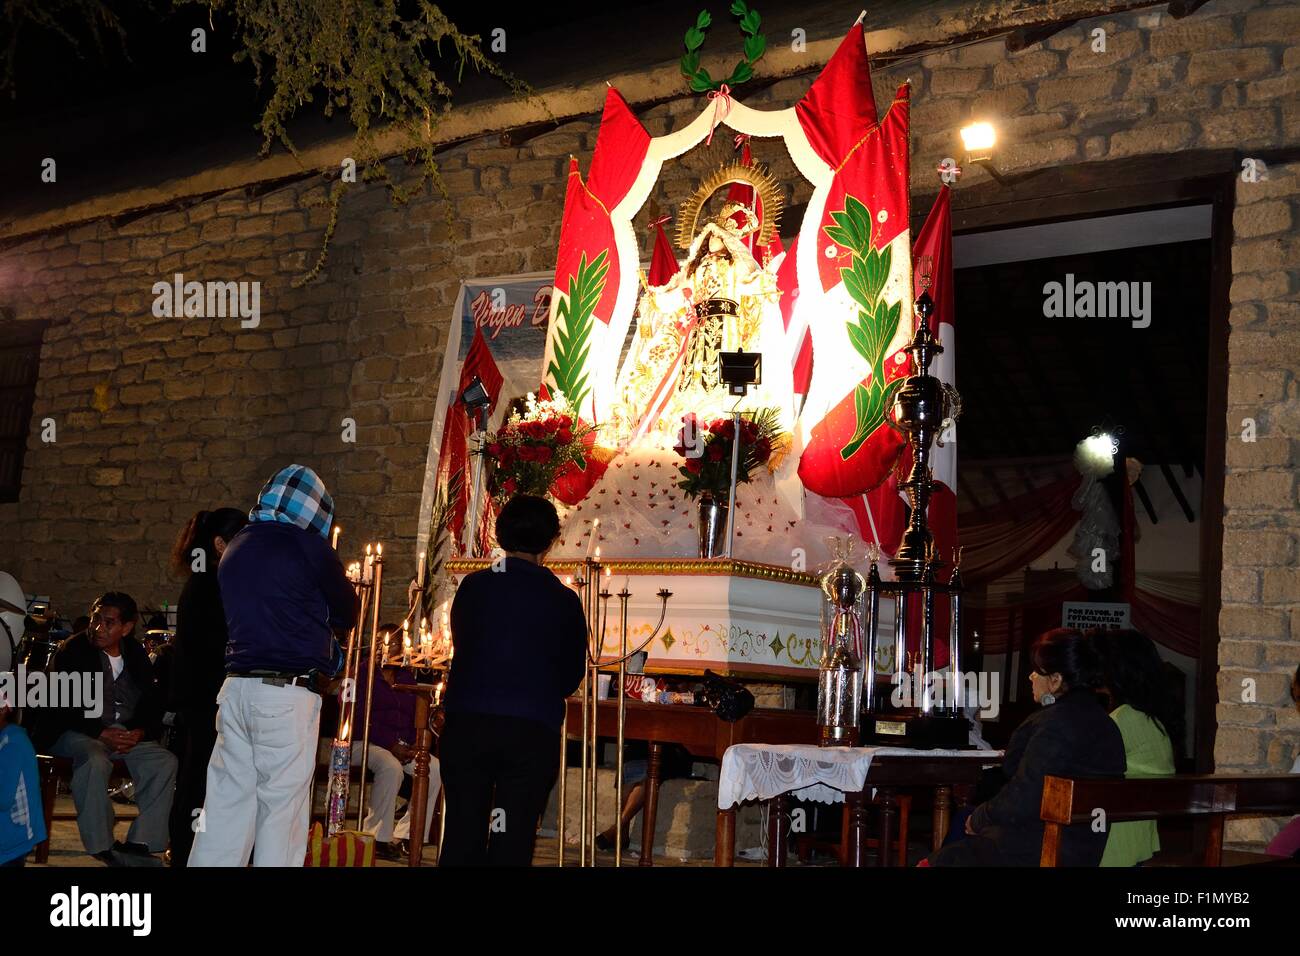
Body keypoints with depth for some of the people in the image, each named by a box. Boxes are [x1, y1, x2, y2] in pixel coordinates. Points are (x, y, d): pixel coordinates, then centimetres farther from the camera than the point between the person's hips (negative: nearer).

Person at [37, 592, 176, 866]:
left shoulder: (137, 655, 10)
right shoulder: (72, 651, -3)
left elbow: (154, 704, 10)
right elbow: (63, 707, -10)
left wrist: (139, 732, -11)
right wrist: (102, 734, -21)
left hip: (126, 733, 5)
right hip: (77, 733, -4)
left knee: (165, 762, -20)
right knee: (95, 761, -36)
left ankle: (139, 846, -19)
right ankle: (102, 850, -28)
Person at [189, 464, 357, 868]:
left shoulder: (235, 549, 14)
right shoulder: (306, 544, -7)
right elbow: (347, 612, 3)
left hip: (236, 688, 7)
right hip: (287, 695, -7)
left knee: (226, 804, 9)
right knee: (282, 810, -2)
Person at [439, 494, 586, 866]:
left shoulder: (473, 586, 1)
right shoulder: (563, 600, -2)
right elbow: (572, 677, 7)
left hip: (467, 723, 1)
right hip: (533, 730, -1)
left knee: (462, 835, 7)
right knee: (513, 841, 4)